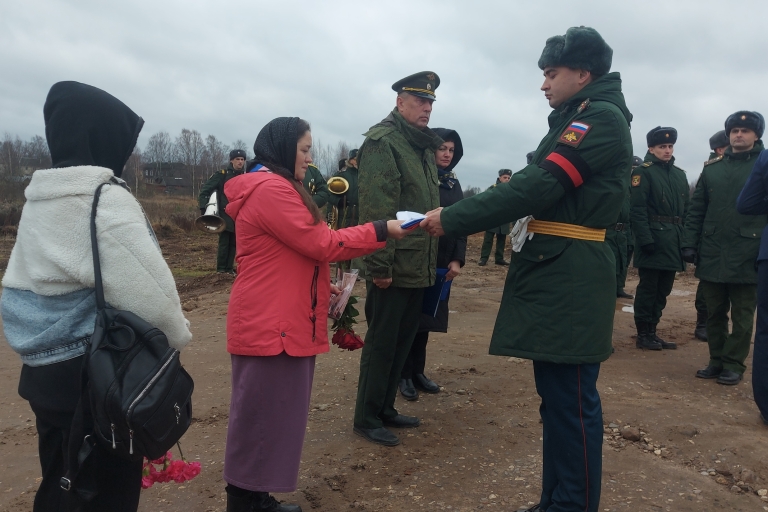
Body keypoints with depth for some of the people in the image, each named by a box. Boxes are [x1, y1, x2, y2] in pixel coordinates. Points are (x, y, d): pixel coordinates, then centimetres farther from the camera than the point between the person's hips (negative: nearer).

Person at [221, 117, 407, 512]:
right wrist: (381, 231, -11)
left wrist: (323, 287, 13)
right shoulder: (271, 190, -16)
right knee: (261, 416, -1)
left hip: (280, 323, 11)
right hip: (270, 327, -11)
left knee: (269, 415, 15)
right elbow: (321, 244, -17)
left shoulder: (273, 189, 20)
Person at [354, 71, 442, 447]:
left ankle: (385, 408, 31)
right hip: (394, 266, -9)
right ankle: (367, 418, 16)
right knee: (382, 342, 1)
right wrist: (379, 264, -23)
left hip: (418, 265, 9)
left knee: (404, 338, 16)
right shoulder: (383, 140, -11)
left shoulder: (424, 146, 17)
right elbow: (374, 207, -20)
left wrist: (433, 257, 17)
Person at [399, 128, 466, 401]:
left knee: (427, 317, 12)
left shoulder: (454, 183, 12)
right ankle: (404, 375, 12)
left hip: (441, 262, 6)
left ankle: (418, 371, 22)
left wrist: (457, 259, 0)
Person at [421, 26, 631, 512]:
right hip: (554, 271, 10)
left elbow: (537, 186, -19)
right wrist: (460, 215, 7)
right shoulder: (577, 121, 21)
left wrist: (452, 219, -16)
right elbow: (541, 186, 16)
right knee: (555, 394, 15)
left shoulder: (602, 118, -10)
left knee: (572, 399, -2)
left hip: (570, 276, -10)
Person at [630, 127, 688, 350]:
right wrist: (645, 239, -20)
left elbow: (686, 210, 16)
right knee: (648, 288, -1)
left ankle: (652, 332, 21)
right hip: (653, 239, -7)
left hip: (673, 241, 7)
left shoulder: (680, 174, 16)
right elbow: (637, 209, -13)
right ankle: (643, 335, 8)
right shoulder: (643, 172, -4)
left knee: (663, 290, 11)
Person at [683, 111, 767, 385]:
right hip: (712, 255, 3)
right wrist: (689, 244, 2)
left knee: (742, 315, 5)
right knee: (715, 313, 11)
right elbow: (696, 210, 9)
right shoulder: (712, 168, 11)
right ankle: (717, 360, 22)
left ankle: (734, 364, 15)